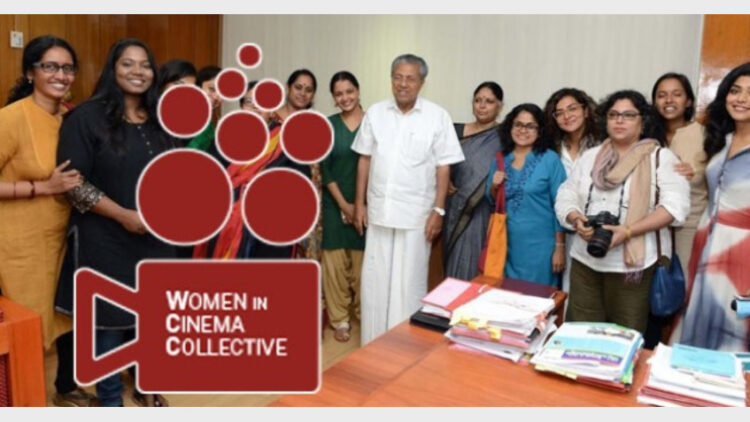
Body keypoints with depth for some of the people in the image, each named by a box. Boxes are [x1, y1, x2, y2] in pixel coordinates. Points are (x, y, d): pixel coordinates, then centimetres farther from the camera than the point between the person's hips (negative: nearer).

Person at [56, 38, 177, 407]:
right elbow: (72, 181, -13)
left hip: (155, 238, 5)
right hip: (105, 239, -5)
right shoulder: (87, 116, -9)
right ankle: (110, 399, 26)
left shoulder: (160, 120, 10)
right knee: (109, 319, 6)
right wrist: (123, 214, -20)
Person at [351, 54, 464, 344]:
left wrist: (438, 210, -8)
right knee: (375, 280, 11)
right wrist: (359, 203, 5)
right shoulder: (375, 113, 4)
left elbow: (443, 167, -4)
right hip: (378, 211, 3)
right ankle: (374, 342, 25)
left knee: (409, 282, 7)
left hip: (416, 214, -3)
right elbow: (365, 159, 8)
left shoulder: (437, 116, -5)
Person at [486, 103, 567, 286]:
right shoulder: (500, 159, 5)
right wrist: (494, 187, -7)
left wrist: (559, 247, -7)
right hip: (507, 243, 4)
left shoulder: (550, 159, -7)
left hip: (539, 245, -3)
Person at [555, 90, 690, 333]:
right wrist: (577, 220, -13)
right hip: (585, 260, 4)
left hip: (632, 263, -4)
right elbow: (566, 196, 9)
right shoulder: (590, 156, 13)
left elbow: (675, 204, -12)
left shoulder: (661, 157, 0)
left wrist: (628, 231, -22)